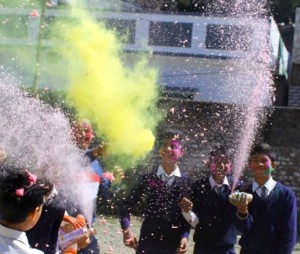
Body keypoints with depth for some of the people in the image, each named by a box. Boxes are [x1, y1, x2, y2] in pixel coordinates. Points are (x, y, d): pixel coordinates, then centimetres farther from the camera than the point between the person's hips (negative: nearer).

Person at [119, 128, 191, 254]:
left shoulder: (186, 181, 3)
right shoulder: (147, 177, 3)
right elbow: (126, 205, 5)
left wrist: (185, 236, -12)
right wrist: (126, 229, -9)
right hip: (147, 243, 0)